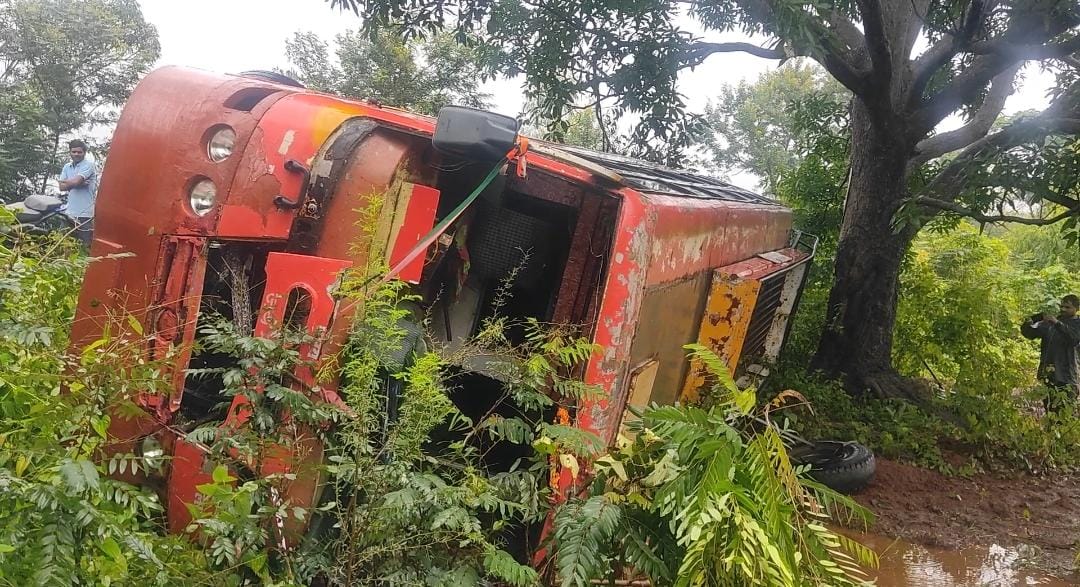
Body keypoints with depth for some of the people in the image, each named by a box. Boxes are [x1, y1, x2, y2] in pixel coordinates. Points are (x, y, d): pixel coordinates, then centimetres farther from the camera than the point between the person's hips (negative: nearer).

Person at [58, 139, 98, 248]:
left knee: (86, 246, -5)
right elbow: (62, 187, 5)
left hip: (85, 214, -7)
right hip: (71, 213, 7)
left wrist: (66, 181, 5)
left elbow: (75, 181, -16)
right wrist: (79, 183, -9)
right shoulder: (67, 167, 15)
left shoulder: (89, 165, -5)